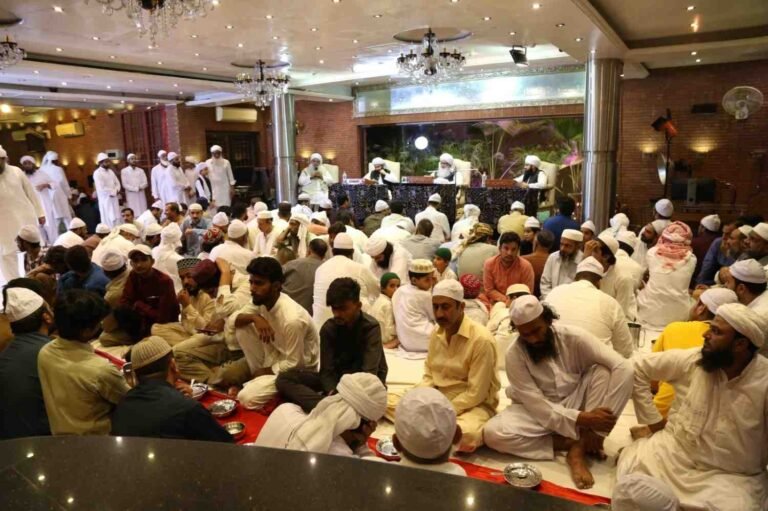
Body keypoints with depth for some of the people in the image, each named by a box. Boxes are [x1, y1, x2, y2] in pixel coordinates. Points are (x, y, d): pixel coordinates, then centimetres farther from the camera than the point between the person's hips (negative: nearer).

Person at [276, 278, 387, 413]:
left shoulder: (371, 327, -20)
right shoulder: (328, 328, -9)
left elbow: (369, 372, -27)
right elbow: (327, 371, -12)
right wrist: (333, 392, -33)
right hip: (338, 378, 4)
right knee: (284, 378, -19)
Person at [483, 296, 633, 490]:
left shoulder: (573, 337, -16)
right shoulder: (514, 355, -18)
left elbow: (624, 367, -24)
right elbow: (537, 405, -19)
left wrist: (594, 420, -29)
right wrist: (581, 419, -32)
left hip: (576, 404, 1)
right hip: (540, 414, -1)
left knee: (604, 371, -26)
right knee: (493, 433, -29)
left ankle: (578, 451, -24)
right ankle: (572, 443, -18)